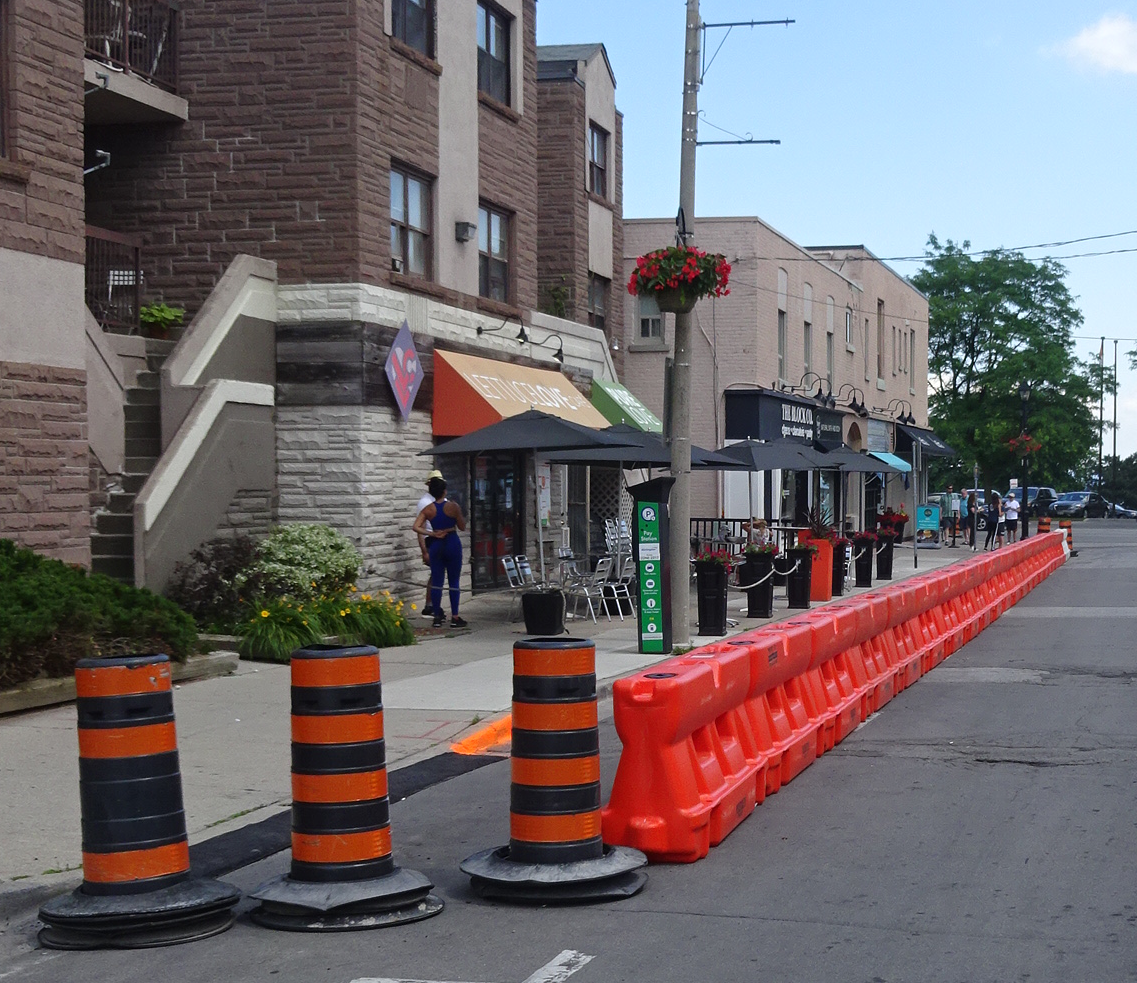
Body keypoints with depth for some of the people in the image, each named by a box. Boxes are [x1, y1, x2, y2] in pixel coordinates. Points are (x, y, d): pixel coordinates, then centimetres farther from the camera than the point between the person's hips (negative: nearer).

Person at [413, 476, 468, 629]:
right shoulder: (453, 506, -9)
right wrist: (462, 516, 16)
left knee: (436, 581, 7)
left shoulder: (428, 510, -1)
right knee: (454, 581, 4)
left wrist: (432, 534, -3)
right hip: (452, 544, -2)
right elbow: (462, 527, -2)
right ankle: (454, 617, 4)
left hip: (435, 545, 2)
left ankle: (437, 617, 6)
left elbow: (416, 527, -9)